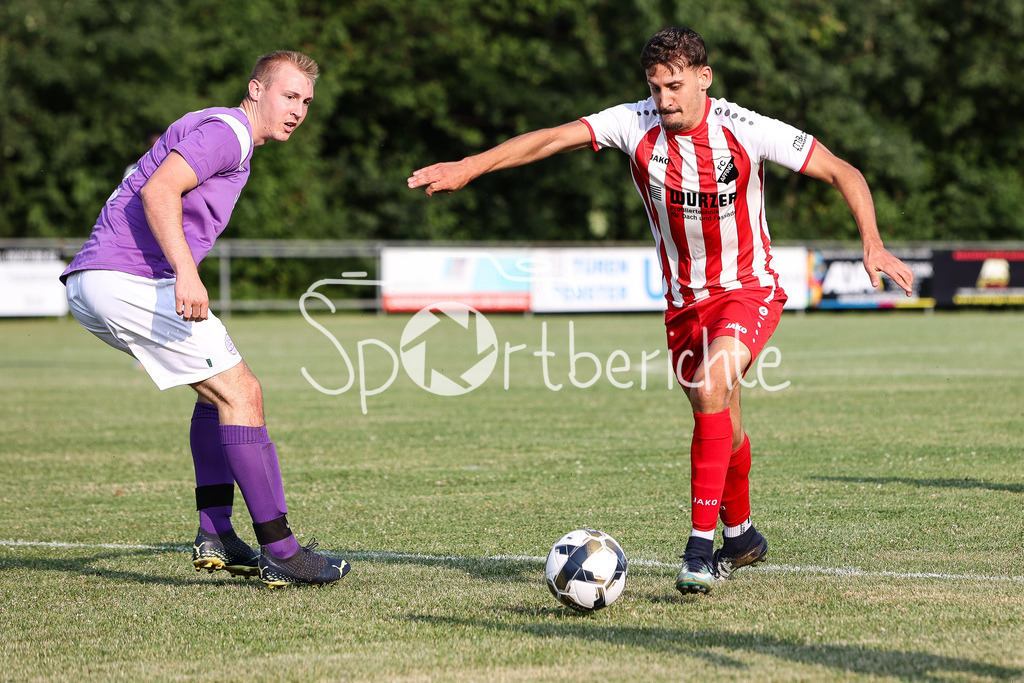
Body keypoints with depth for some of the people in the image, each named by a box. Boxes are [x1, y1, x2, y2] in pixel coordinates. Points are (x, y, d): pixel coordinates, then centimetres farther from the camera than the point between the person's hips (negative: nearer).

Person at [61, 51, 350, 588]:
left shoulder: (223, 135, 25)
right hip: (127, 278, -11)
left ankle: (216, 538, 14)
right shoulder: (226, 131, -8)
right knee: (240, 393, -9)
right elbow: (157, 192, -23)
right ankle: (280, 552, -10)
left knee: (221, 388, 19)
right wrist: (186, 273, -32)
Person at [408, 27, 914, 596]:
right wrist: (468, 167, -31)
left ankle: (702, 544, -27)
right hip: (684, 299, 4)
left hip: (749, 289, -4)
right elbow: (552, 139, -21)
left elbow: (844, 173, -12)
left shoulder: (747, 131, -19)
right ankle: (740, 536, 40)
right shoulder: (636, 124, -13)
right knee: (720, 424, 14)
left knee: (712, 382, -30)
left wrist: (872, 244, -25)